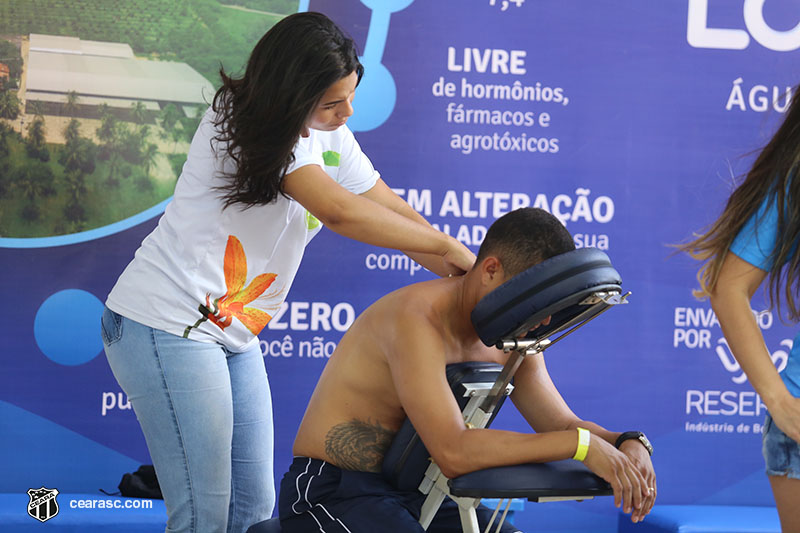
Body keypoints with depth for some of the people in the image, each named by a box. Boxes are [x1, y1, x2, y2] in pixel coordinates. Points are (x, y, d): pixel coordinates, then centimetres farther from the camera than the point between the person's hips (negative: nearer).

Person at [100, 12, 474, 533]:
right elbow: (339, 211, -24)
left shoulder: (332, 137, 9)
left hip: (233, 334, 9)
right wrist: (446, 247, -17)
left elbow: (396, 212, 9)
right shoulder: (248, 122, -17)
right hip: (169, 326, -9)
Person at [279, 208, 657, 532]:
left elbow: (562, 425, 9)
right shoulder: (417, 319, -24)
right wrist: (580, 443, -32)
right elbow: (453, 452, -34)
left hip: (416, 495, 8)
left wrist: (628, 444, -12)